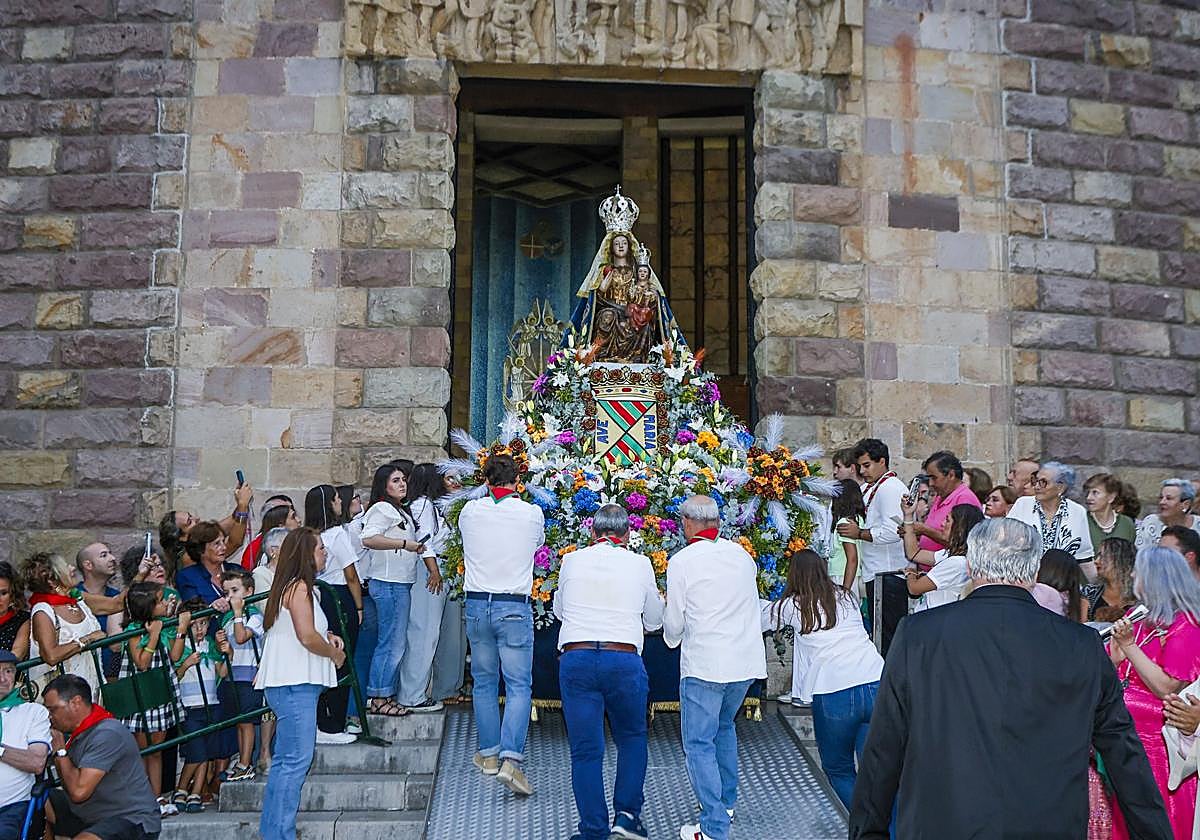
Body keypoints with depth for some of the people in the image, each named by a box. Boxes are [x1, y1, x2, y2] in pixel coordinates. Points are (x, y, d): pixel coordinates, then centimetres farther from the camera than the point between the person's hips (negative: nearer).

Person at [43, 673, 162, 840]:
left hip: (132, 821, -10)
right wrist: (55, 751, 1)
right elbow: (69, 787, 11)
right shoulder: (81, 731, 10)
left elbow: (79, 792, -26)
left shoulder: (106, 734, -21)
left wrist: (61, 751, -13)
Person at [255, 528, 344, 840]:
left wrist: (327, 637, 11)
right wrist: (335, 654, -3)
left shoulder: (293, 587, 19)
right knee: (296, 759, -9)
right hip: (295, 684, -10)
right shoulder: (299, 587, -11)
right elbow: (307, 637, -19)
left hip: (291, 684, 10)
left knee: (284, 760, 13)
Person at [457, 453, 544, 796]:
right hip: (513, 606, -3)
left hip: (476, 604, 3)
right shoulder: (531, 514, -4)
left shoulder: (470, 511, 0)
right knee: (519, 685, -1)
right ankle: (510, 758, -14)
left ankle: (489, 754, 24)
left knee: (484, 682, 16)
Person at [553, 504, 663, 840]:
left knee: (585, 751, 6)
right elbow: (654, 620, 19)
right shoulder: (639, 564, 6)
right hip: (624, 660, 0)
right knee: (632, 738, 20)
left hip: (575, 658, 1)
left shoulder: (571, 561, 9)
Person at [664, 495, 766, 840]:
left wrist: (672, 637, 20)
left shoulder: (681, 562, -9)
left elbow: (674, 624, -3)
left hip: (704, 663, -6)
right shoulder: (741, 554, 7)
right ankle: (726, 801, 35)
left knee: (699, 743, -1)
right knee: (724, 725, 27)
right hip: (747, 660, 6)